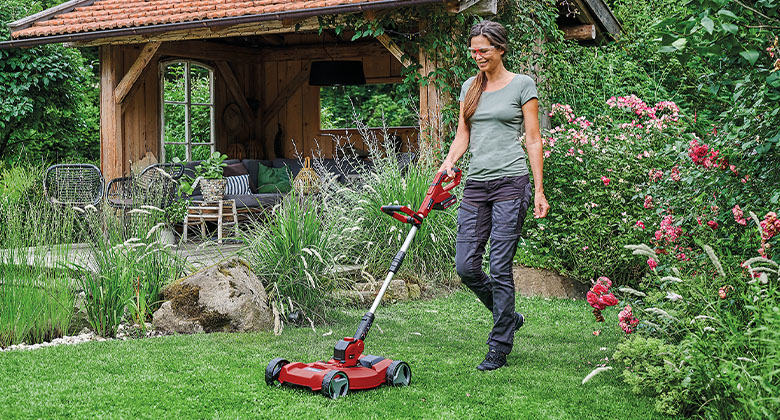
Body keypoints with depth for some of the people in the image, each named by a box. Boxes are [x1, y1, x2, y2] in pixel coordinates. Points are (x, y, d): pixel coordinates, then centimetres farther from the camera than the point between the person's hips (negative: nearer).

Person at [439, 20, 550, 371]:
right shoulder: (469, 87, 15)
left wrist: (539, 191, -6)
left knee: (500, 267, -7)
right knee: (466, 266, -1)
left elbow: (533, 140, -1)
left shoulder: (522, 85, 1)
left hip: (510, 182, -5)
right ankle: (509, 317, 25)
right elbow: (462, 135, 15)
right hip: (476, 184, 5)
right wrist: (449, 161, -6)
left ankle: (499, 350, 4)